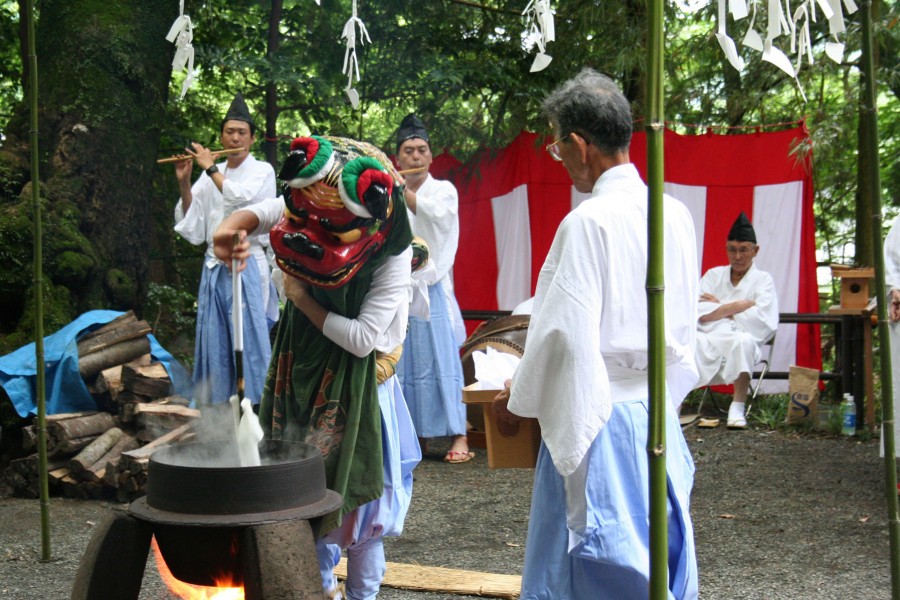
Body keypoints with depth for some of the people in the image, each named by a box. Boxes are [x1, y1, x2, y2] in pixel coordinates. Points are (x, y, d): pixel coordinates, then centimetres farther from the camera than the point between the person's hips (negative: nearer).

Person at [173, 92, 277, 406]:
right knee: (215, 342, 6)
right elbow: (191, 225, 8)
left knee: (250, 340, -5)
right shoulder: (210, 176, 12)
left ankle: (257, 404, 1)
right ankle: (216, 408, 13)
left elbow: (240, 197, -19)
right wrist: (184, 183, -3)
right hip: (215, 268, 4)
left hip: (248, 267, -4)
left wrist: (211, 167, -8)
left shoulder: (262, 171, 2)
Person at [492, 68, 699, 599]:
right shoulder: (676, 216, 4)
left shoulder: (588, 222, -17)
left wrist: (518, 402, -3)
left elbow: (565, 335, -18)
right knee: (663, 553, 16)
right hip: (660, 413, 7)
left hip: (598, 417, -7)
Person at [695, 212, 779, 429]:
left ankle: (738, 407, -29)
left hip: (740, 341, -1)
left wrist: (719, 308, 0)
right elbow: (698, 312, 2)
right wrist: (736, 307, -7)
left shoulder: (762, 280, 12)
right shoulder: (713, 275, 19)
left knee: (743, 340, -38)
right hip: (709, 341, 1)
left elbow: (762, 321, -6)